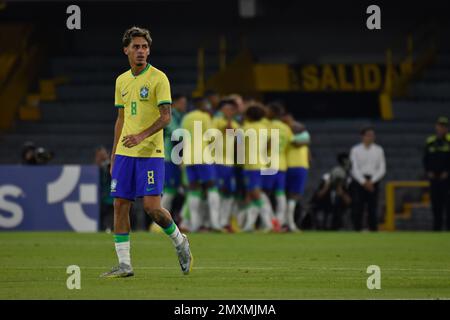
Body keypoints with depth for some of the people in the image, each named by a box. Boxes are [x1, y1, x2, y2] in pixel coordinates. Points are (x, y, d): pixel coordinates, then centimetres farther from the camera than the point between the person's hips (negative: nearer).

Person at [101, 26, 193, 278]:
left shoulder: (158, 78, -6)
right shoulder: (122, 81, 13)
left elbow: (166, 117, -12)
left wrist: (142, 136, -25)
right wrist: (114, 155, 17)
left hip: (150, 153, -6)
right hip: (124, 153, 6)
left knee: (152, 206, -13)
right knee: (120, 206, 0)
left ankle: (180, 241, 15)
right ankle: (124, 265, 4)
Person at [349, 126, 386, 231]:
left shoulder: (379, 150, 7)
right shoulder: (355, 150, 3)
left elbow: (382, 169, 4)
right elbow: (354, 168, -2)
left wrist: (371, 181, -8)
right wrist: (364, 182, -12)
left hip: (373, 182, 1)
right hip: (359, 182, -1)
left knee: (373, 208, -4)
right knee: (357, 208, -6)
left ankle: (373, 229, -1)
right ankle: (357, 229, -2)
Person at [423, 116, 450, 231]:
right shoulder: (430, 141, 11)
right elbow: (426, 159, 15)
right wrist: (428, 171, 1)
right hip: (433, 177, 4)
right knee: (436, 203, 5)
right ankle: (437, 227, 10)